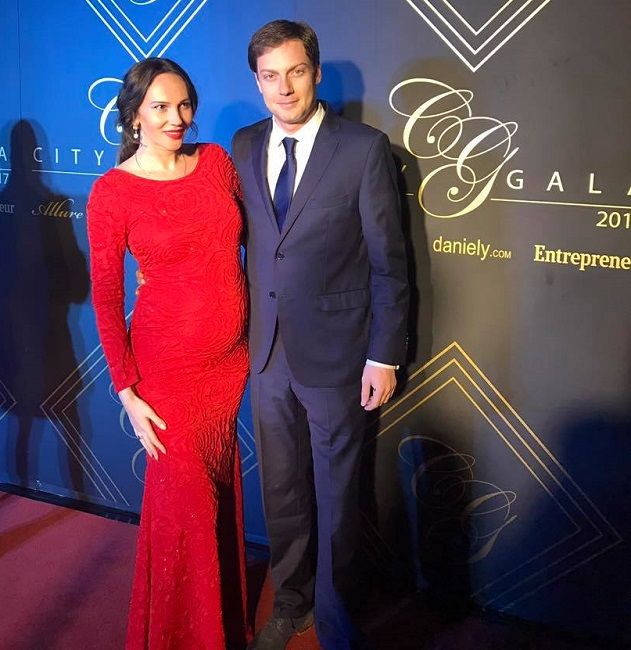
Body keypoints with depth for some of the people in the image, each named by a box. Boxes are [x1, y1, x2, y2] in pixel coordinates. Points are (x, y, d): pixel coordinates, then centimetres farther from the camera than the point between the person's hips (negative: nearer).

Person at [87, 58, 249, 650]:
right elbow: (105, 298, -8)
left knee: (221, 490, 19)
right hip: (170, 367, -4)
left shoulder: (216, 161, 2)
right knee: (185, 502, 7)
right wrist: (127, 393, -10)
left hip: (231, 358, 4)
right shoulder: (111, 192, -11)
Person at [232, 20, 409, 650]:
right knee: (280, 491, 18)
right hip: (267, 353, 5)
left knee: (335, 497, 10)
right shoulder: (243, 147, 5)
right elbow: (243, 243, 10)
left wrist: (384, 356, -10)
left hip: (335, 354, -4)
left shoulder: (364, 148, -9)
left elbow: (388, 262, -9)